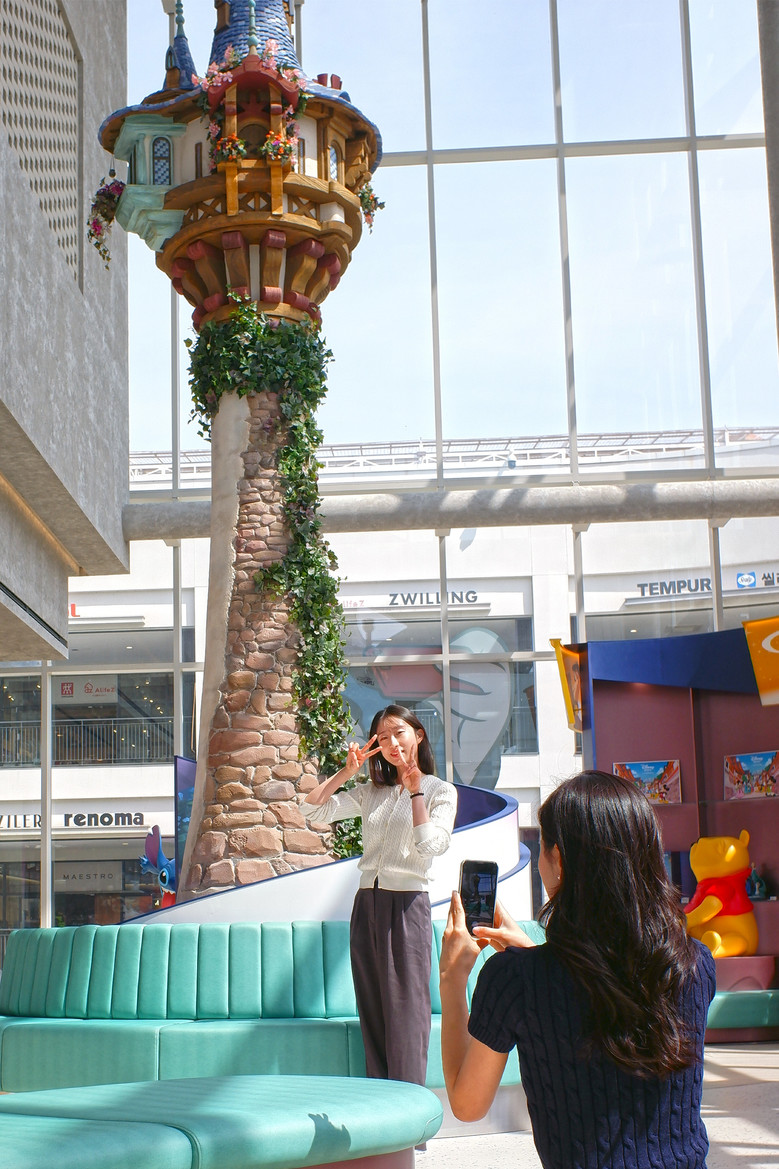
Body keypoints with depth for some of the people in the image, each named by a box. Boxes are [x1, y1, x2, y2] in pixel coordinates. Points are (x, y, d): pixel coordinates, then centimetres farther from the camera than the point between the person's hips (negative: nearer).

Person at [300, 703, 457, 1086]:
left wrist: (415, 790, -9)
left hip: (406, 906, -5)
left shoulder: (441, 791, 3)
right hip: (366, 905, 5)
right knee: (372, 1015, 6)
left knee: (404, 1015, -6)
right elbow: (312, 810, 7)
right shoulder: (371, 792, 16)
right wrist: (348, 770, 0)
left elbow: (429, 846, -13)